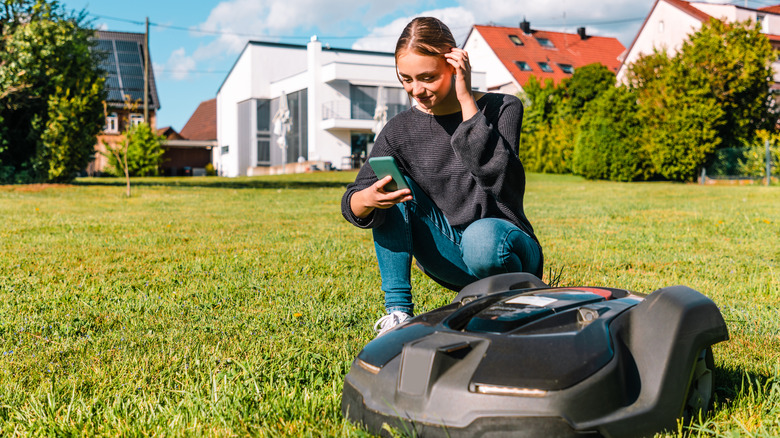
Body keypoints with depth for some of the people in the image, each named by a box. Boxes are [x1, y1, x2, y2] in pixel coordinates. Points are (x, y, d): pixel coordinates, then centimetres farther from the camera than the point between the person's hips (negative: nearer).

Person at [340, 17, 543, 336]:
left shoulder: (502, 109, -6)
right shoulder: (401, 130, 0)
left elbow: (494, 174, -26)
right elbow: (352, 200, -9)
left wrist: (467, 100, -22)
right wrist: (367, 200, -33)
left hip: (507, 247, -3)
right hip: (449, 257, 4)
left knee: (481, 238, -38)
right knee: (391, 182, -16)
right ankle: (398, 311, -14)